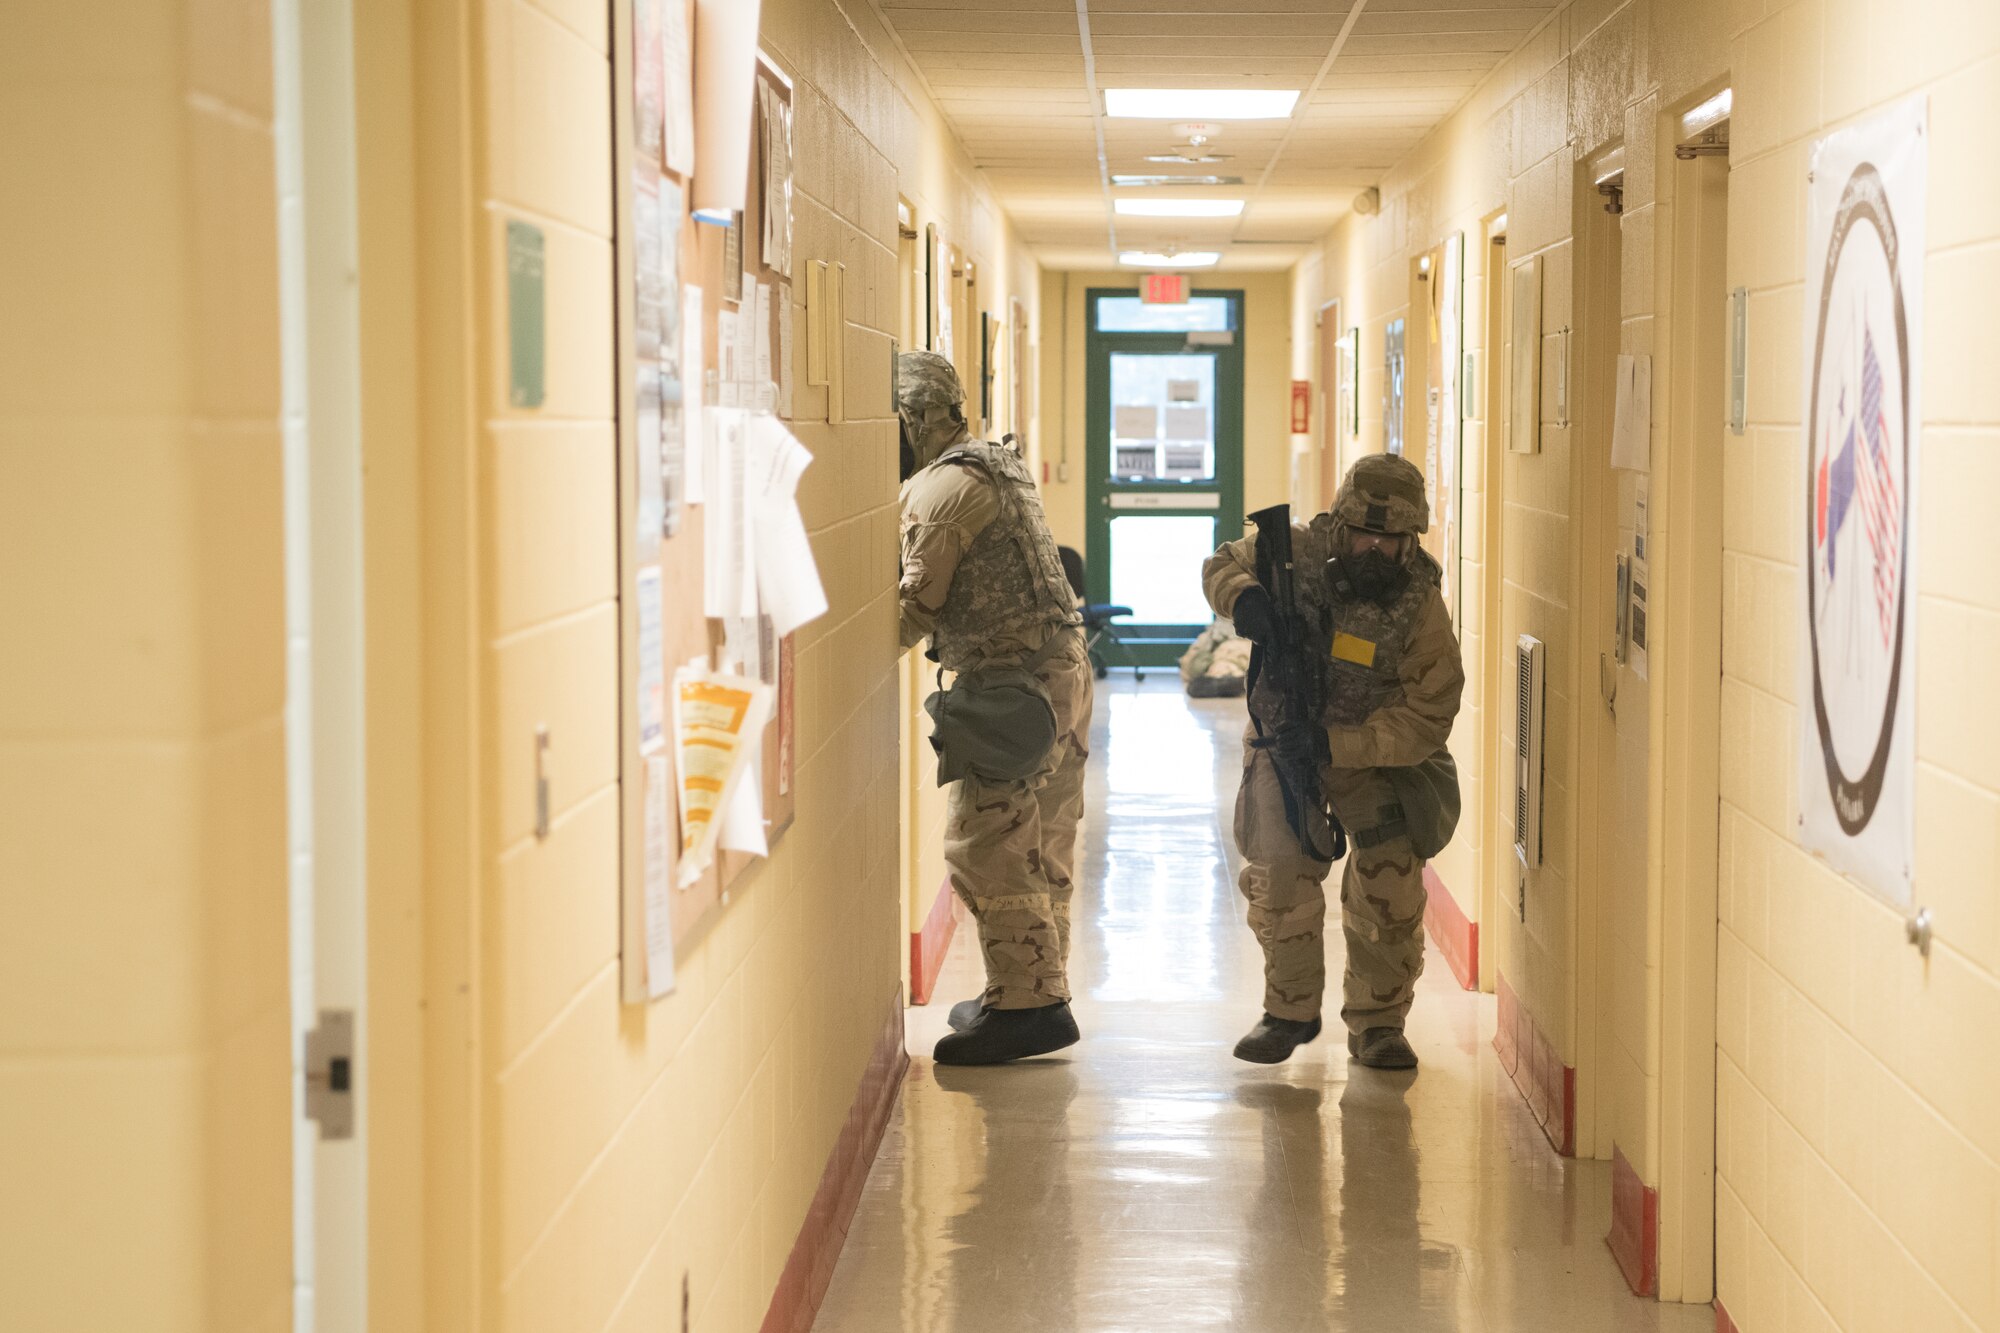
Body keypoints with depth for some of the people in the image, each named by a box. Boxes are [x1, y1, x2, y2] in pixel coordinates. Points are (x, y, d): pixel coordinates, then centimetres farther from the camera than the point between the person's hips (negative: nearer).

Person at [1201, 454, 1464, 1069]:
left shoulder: (1421, 610, -22)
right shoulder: (1299, 551, -17)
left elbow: (1424, 721, -23)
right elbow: (1222, 563, 1)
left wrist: (1336, 745, -33)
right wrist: (1242, 596, -24)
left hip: (1372, 754, -1)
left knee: (1391, 886, -8)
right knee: (1280, 877, -12)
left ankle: (1377, 1024, 11)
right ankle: (1290, 1012, 8)